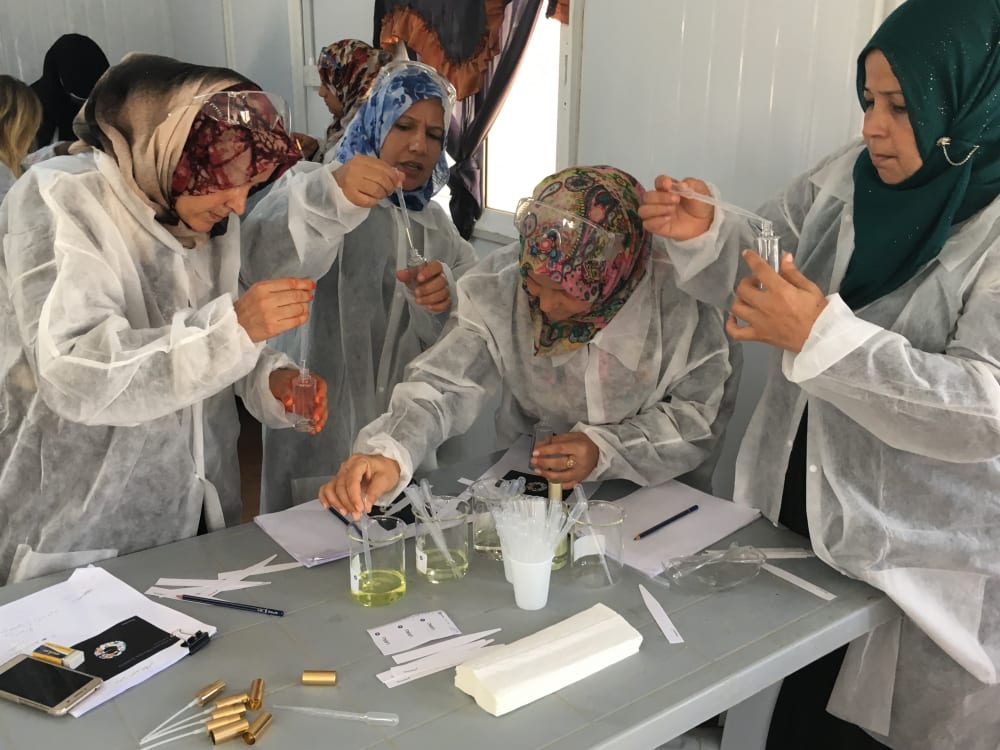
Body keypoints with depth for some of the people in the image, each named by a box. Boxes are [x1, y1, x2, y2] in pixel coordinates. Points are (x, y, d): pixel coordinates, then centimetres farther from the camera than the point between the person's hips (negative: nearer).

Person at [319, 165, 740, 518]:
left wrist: (607, 451, -23)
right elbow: (443, 386, -19)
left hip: (656, 496, 0)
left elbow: (704, 415, -11)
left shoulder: (678, 295, -23)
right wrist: (388, 453, -38)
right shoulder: (500, 283, -17)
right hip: (524, 491, 1)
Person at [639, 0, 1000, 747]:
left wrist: (822, 334, -33)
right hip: (797, 517, 6)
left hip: (924, 567, -5)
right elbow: (757, 273, 10)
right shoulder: (849, 177, 0)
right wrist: (703, 236, -11)